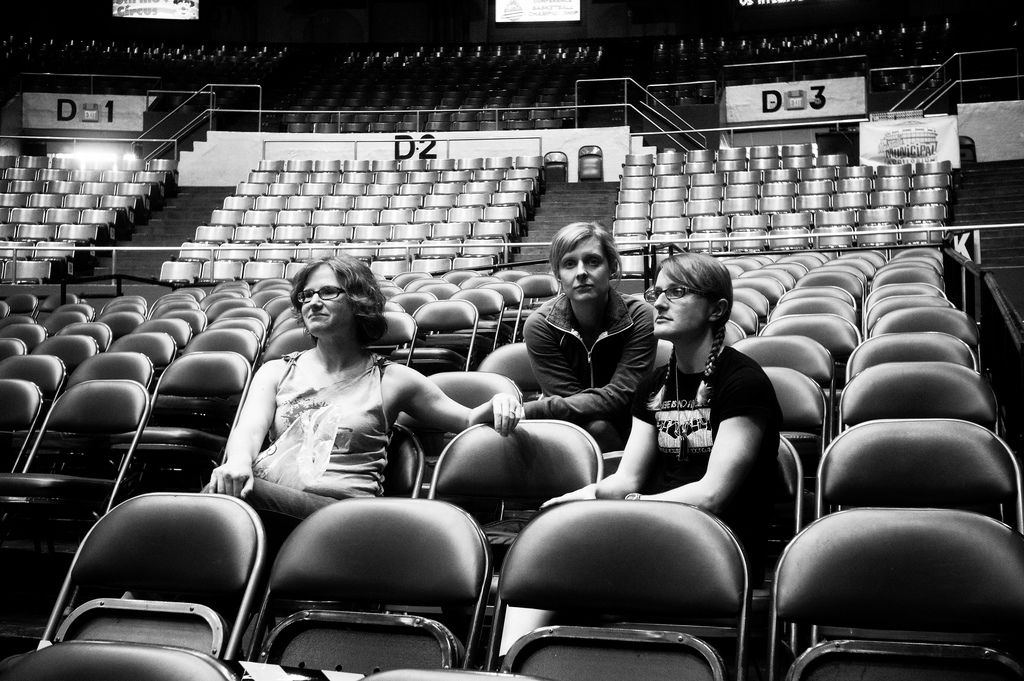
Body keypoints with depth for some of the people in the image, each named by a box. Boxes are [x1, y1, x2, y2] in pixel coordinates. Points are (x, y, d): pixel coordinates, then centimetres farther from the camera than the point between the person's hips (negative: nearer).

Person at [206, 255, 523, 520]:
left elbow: (469, 420, 18)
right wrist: (239, 462, -21)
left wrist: (499, 404, -9)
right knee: (227, 486, -38)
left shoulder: (390, 379, 18)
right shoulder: (277, 371, 24)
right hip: (265, 489, 3)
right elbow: (249, 430, 6)